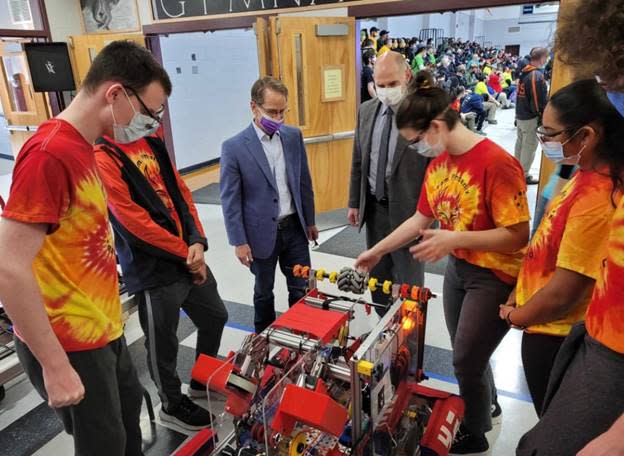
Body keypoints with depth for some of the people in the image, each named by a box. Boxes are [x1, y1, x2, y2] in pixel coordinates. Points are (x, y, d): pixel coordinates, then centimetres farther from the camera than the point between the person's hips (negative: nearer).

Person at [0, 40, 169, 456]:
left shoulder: (81, 148, 6)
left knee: (130, 405, 26)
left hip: (102, 329, 9)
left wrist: (106, 306, 14)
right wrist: (55, 366, -21)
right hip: (69, 343, -8)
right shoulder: (50, 154, -23)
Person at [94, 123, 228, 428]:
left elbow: (181, 192, 7)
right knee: (163, 344, 10)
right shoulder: (102, 157, -16)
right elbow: (136, 222, -19)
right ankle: (173, 405, 36)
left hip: (190, 260, 8)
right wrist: (186, 253, -12)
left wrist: (197, 241, -7)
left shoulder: (151, 142, 8)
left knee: (215, 317, 22)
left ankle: (203, 382, 45)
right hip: (154, 272, -8)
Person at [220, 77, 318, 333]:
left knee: (301, 288, 12)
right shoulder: (234, 147, -13)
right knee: (264, 292, 16)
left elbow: (304, 182, 9)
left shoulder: (294, 136, 0)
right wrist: (239, 241, -11)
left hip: (295, 228, 4)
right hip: (262, 233, -3)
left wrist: (309, 220, 12)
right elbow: (230, 199, -10)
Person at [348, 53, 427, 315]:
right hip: (374, 207, 6)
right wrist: (354, 202, 11)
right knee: (377, 277, 18)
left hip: (408, 209, -5)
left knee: (408, 281, 10)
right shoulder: (366, 111, 4)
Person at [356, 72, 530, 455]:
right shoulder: (438, 163, 1)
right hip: (457, 269, 7)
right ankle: (487, 405, 51)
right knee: (468, 354, 21)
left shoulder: (497, 163, -25)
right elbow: (420, 219, 9)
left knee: (467, 360, 6)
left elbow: (518, 235, -24)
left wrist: (453, 239, -29)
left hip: (494, 278, -7)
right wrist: (377, 251, 9)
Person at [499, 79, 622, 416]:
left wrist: (514, 316, -9)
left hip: (554, 335, -8)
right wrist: (517, 296, 6)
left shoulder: (596, 200, -30)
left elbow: (562, 294, -27)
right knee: (549, 417, 30)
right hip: (544, 330, 8)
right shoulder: (586, 177, -1)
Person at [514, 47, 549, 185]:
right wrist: (543, 116, -8)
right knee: (530, 145, 0)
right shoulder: (537, 75, -20)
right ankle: (524, 175, 6)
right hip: (530, 117, -9)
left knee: (520, 142, 18)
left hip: (520, 114, 9)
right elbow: (541, 100, -19)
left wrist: (520, 111, 11)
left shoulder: (523, 72, 5)